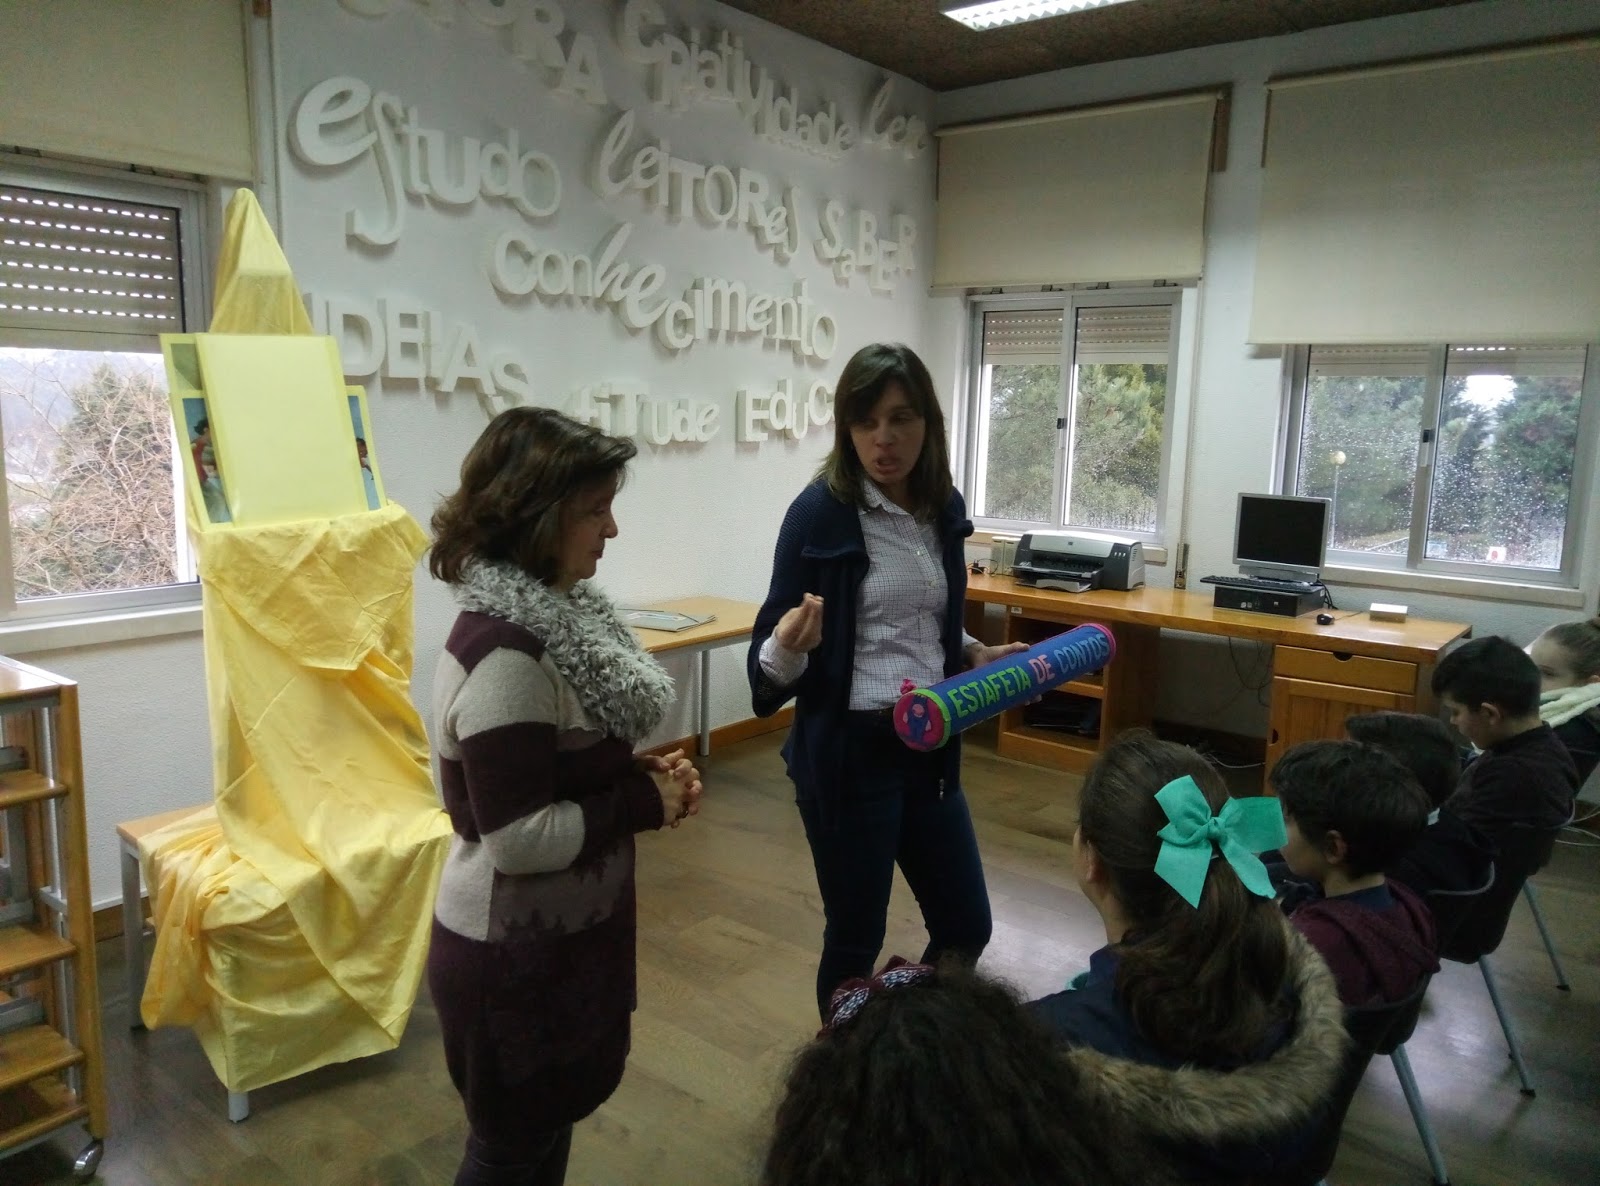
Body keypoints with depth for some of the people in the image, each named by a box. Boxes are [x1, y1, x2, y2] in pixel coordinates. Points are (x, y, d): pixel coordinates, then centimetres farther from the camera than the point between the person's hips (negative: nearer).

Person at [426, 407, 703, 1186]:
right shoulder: (505, 652, -28)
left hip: (556, 937, 9)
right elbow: (519, 835, -28)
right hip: (514, 956, -8)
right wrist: (644, 804, -18)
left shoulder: (552, 613, 1)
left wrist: (643, 775, -4)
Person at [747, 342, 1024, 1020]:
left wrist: (980, 657, 5)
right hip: (850, 752, -6)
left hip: (930, 748, 6)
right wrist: (789, 646, -34)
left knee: (967, 927, 16)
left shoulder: (944, 507, 4)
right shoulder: (821, 511, -15)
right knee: (855, 939, 8)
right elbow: (774, 654, -13)